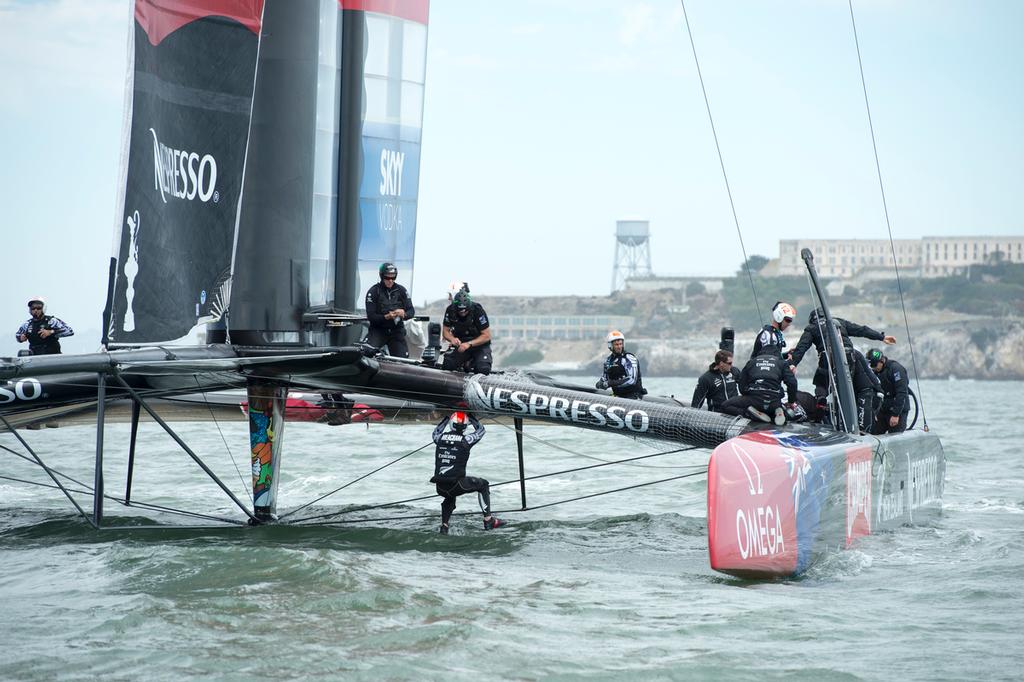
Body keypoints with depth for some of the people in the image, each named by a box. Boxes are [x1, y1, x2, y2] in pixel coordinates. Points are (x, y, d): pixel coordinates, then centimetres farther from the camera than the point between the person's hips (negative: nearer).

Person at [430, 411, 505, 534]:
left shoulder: (441, 438, 4)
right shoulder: (465, 440, -5)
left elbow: (436, 431, 32)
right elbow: (480, 430, 15)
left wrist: (446, 418, 34)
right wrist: (471, 417, 24)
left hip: (440, 487, 5)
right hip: (456, 484, -5)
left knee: (450, 497, 38)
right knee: (483, 485, 18)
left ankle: (444, 525, 23)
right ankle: (488, 521, 15)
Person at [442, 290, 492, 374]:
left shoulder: (478, 310, -23)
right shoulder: (450, 311, -14)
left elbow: (486, 336, -19)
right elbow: (445, 331, -3)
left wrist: (469, 344, -31)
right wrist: (452, 339, -26)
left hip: (479, 343, -2)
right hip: (460, 343, 2)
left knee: (483, 370, -27)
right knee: (447, 366, -22)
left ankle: (471, 364, 9)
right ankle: (465, 363, 10)